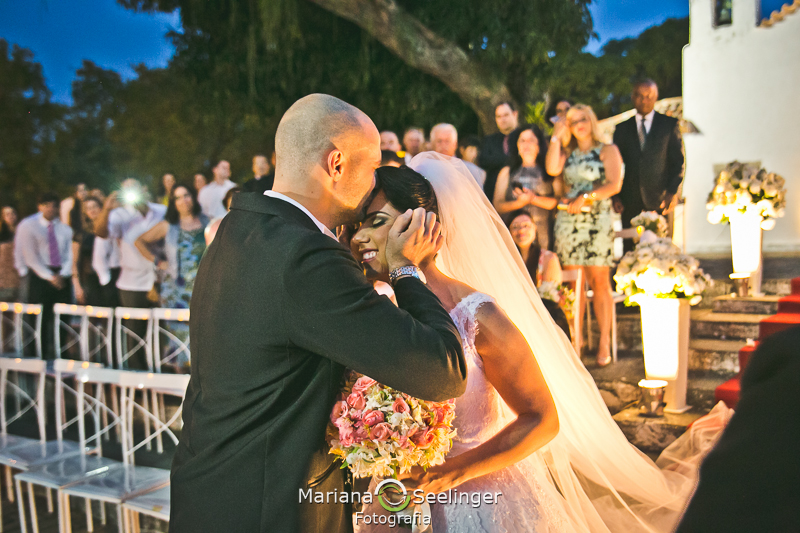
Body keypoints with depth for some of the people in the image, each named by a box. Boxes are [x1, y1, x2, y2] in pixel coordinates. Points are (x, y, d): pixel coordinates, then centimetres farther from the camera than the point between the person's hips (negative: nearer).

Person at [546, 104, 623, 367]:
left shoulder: (608, 150, 10)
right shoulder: (567, 153, 19)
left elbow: (615, 184, -3)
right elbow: (552, 169, -3)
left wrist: (586, 197, -13)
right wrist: (556, 137, 3)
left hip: (598, 220, -3)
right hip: (568, 220, 3)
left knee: (599, 280, -6)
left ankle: (604, 343, -2)